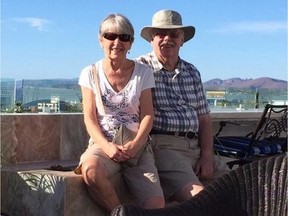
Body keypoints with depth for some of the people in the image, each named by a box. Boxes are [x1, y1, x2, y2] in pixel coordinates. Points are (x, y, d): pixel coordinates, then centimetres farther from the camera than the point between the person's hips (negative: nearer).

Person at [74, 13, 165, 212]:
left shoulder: (143, 72, 8)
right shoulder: (91, 73, 7)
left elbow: (148, 115, 2)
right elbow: (90, 118, 0)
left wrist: (136, 143, -16)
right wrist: (107, 146, -17)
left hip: (137, 146, 0)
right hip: (103, 144, 0)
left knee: (156, 205, -24)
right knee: (91, 170, -37)